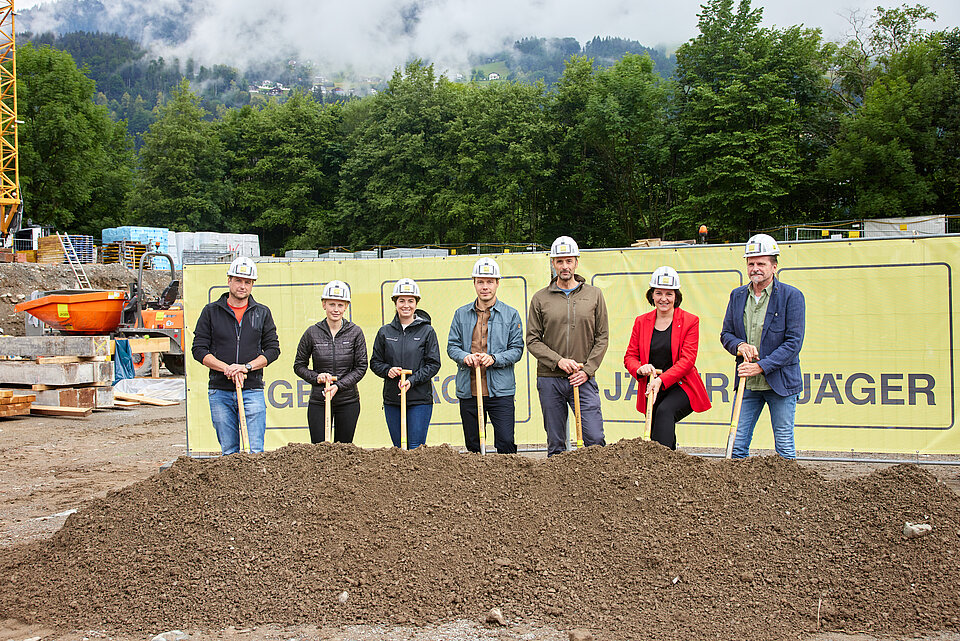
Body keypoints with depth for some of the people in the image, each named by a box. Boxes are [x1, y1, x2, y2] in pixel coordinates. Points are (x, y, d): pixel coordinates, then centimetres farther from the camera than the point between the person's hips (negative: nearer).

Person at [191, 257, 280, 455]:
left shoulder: (262, 313, 9)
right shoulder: (211, 311, 6)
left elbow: (273, 349, 6)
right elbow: (199, 349, 2)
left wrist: (247, 367, -10)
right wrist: (227, 368, -12)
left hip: (252, 389, 0)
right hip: (220, 391, 0)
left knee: (256, 451, -6)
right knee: (229, 452, 5)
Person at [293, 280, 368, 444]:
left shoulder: (355, 332, -1)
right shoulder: (312, 332, 0)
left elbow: (361, 366, -1)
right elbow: (299, 365, 8)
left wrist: (339, 385, -12)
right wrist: (316, 377, -10)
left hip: (348, 401, 0)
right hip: (318, 401, 0)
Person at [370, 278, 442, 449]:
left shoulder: (427, 331, 0)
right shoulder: (385, 332, 8)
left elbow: (434, 364, -2)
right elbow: (375, 362, 14)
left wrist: (412, 380, -14)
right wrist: (387, 370, -8)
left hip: (420, 399, -3)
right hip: (392, 399, 3)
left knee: (416, 448, -6)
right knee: (398, 449, 7)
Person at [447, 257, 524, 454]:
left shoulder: (511, 314, 4)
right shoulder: (461, 314, 10)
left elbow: (517, 349, 1)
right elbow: (452, 346, 9)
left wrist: (494, 359, -16)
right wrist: (465, 357, -13)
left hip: (500, 391, -2)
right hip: (468, 391, 2)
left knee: (506, 443, -8)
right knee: (472, 446, 9)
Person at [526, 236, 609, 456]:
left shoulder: (594, 295, 8)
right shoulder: (540, 299, 6)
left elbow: (602, 337, 6)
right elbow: (532, 340, 3)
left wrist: (587, 370, -6)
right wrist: (558, 361, -11)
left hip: (583, 380, 0)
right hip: (549, 380, 0)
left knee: (595, 440, -7)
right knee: (555, 444, 6)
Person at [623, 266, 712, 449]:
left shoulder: (690, 321, -3)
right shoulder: (641, 322, 8)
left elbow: (687, 359, -11)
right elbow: (630, 356, 9)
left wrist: (661, 380, -23)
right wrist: (639, 369, -16)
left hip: (681, 386, -4)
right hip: (652, 389, 4)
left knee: (665, 411, -32)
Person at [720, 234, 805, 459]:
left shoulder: (791, 296, -6)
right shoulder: (737, 296, 8)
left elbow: (794, 341, -10)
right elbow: (726, 333, 14)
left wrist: (761, 366, -17)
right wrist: (740, 345, -9)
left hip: (780, 383, -4)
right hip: (747, 383, 4)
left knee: (785, 449, 4)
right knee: (737, 444, 4)